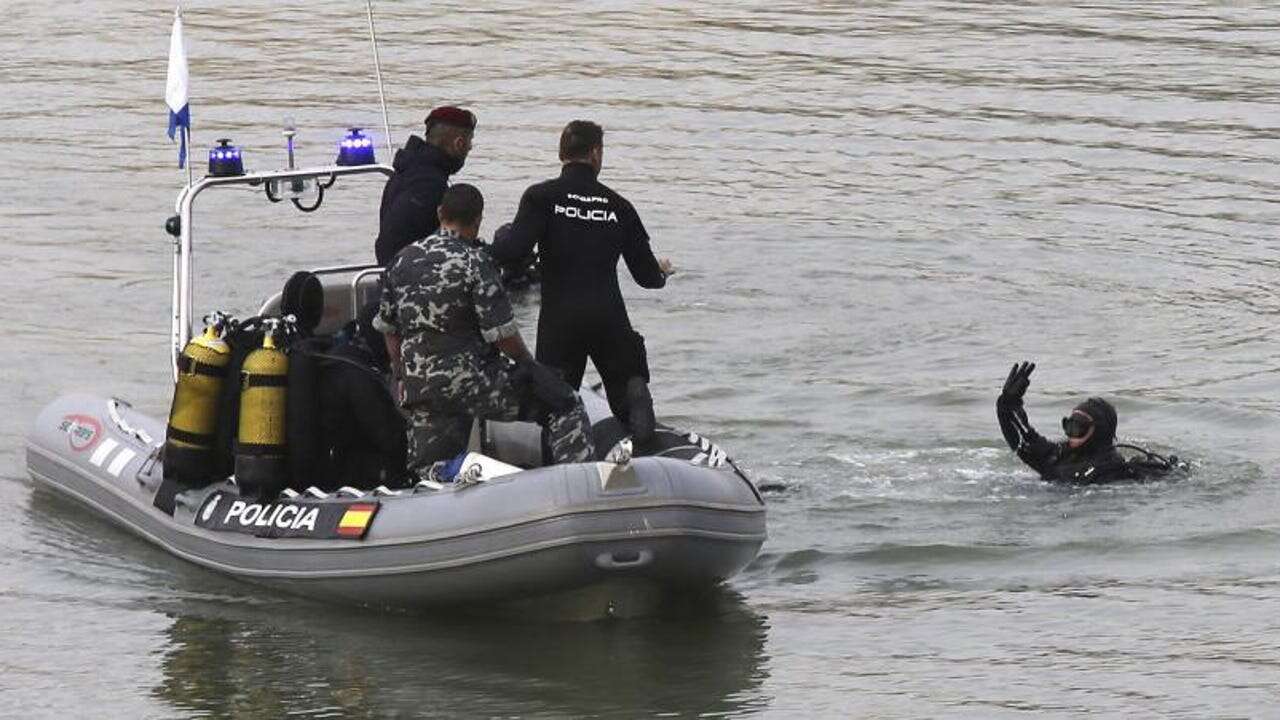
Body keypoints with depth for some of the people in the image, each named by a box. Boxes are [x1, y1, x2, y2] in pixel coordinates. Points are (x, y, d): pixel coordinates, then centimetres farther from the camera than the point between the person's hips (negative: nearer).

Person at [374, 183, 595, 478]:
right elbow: (502, 332, -13)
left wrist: (403, 376, 29)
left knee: (427, 474, 12)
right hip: (471, 380, -6)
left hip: (420, 388, 6)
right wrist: (528, 363, 5)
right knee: (564, 405, 3)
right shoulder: (473, 263, -12)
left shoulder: (403, 261, 8)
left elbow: (388, 328, 17)